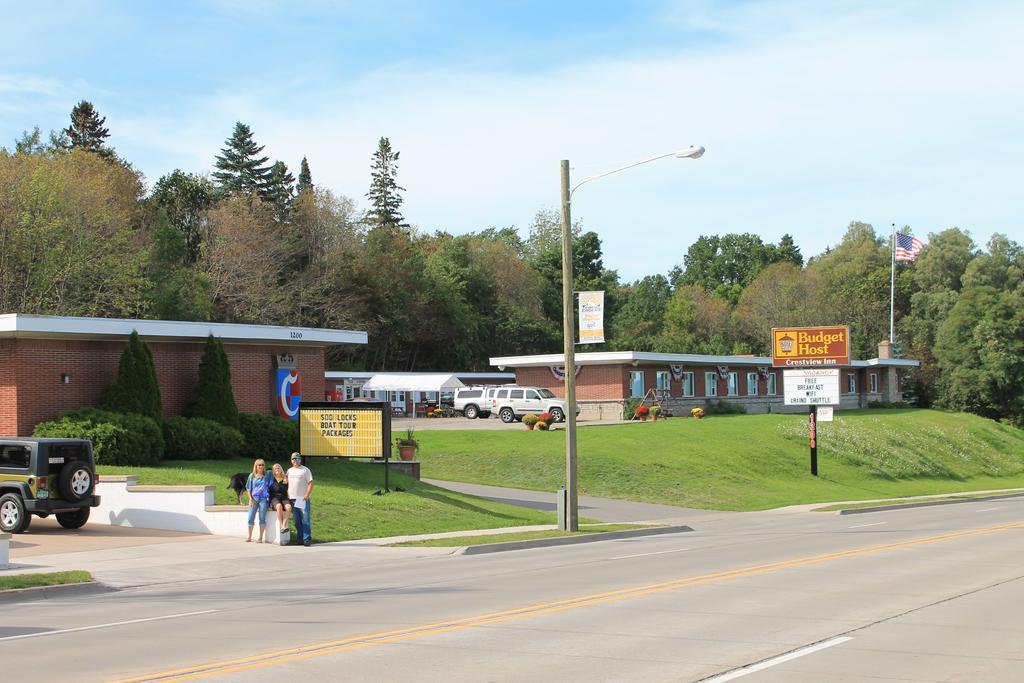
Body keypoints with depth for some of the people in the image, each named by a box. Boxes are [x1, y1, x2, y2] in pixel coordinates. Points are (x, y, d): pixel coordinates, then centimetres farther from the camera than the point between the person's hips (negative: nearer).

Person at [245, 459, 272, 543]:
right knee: (250, 518, 1)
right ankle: (249, 537, 11)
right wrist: (251, 499, -2)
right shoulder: (252, 476, 9)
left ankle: (261, 537, 2)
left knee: (262, 518, -2)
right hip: (254, 499, 1)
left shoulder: (267, 476, 7)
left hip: (264, 499, -1)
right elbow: (248, 489, 8)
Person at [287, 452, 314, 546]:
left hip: (303, 499, -5)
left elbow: (310, 483, -4)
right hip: (292, 499, 5)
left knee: (305, 520, -9)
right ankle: (300, 538, 11)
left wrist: (307, 495, -15)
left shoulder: (305, 470, 1)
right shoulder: (289, 471, 17)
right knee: (297, 521, 6)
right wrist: (287, 495, 11)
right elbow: (287, 483, 23)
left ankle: (307, 539, -10)